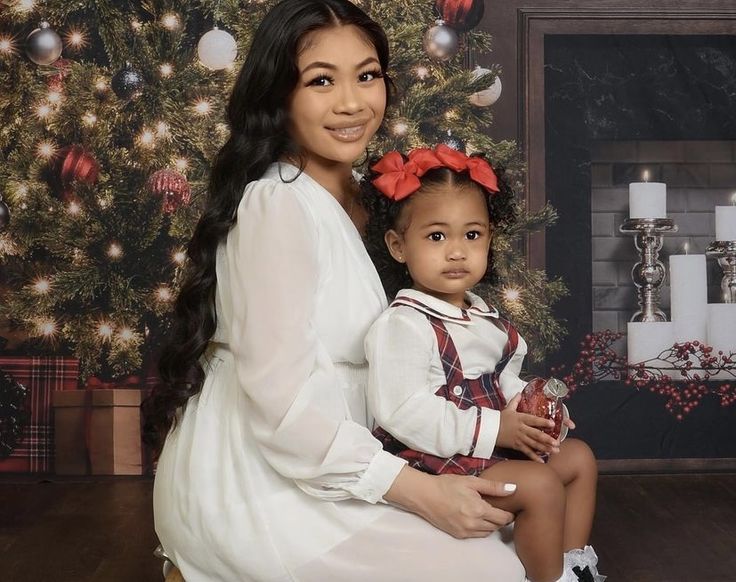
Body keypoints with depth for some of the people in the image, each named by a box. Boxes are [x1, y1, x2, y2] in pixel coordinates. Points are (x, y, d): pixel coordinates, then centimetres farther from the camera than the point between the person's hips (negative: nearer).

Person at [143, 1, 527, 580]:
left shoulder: (348, 196, 9)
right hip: (250, 487, -9)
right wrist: (421, 492, -23)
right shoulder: (277, 205, -20)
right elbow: (278, 402, -24)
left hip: (313, 464, 9)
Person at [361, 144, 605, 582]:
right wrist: (493, 428, -24)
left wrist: (526, 404, -2)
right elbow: (403, 411, -28)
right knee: (540, 485, -23)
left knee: (579, 457, 17)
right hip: (437, 464, -10)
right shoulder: (403, 325, -20)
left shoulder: (482, 317, 10)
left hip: (494, 446, 10)